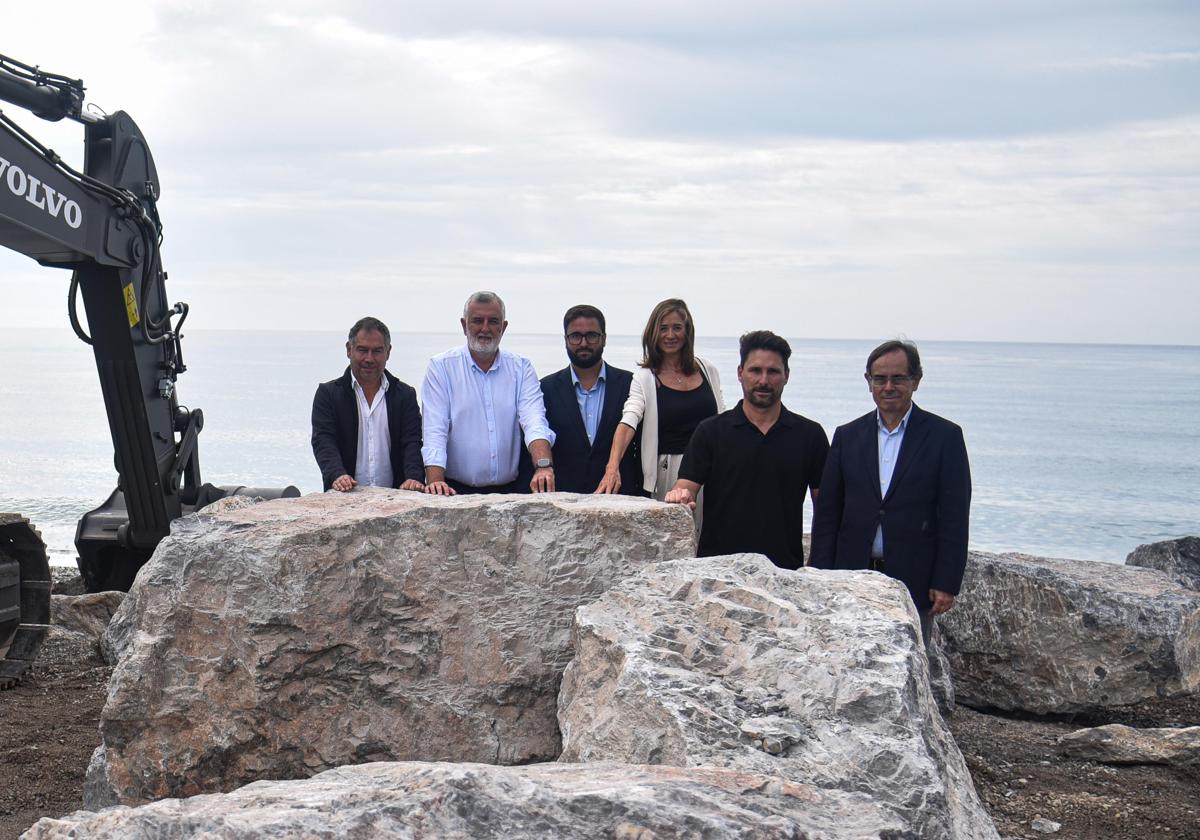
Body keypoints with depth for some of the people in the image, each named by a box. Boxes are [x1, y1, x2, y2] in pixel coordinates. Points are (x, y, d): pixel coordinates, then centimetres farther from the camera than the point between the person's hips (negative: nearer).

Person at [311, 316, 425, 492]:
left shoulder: (405, 395, 14)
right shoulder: (328, 393, 11)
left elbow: (413, 442, 5)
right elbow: (323, 441, -1)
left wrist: (414, 478, -16)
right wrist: (337, 475, -21)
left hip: (393, 497, 0)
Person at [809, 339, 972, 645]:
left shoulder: (944, 436, 2)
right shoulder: (847, 436, 10)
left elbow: (954, 517, -1)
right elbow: (827, 513, 10)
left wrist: (946, 584, -7)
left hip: (913, 583, -2)